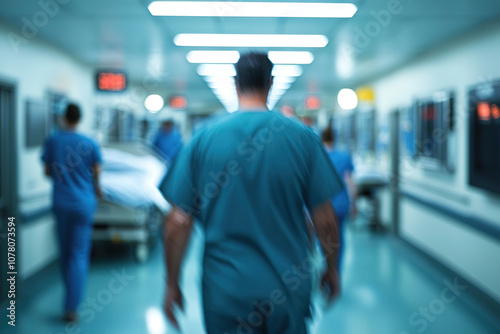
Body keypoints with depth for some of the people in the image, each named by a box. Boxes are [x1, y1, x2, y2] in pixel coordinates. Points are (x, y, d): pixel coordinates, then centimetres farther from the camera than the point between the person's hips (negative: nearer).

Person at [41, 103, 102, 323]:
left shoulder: (52, 141, -5)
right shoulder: (89, 144, -10)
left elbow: (48, 172, 3)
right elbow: (97, 173, -3)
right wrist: (97, 188, 19)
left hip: (60, 202, 2)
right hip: (84, 203, -2)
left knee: (65, 252, 18)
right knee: (79, 254, 0)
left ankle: (71, 294, 32)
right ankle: (71, 307, -5)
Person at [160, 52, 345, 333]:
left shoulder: (203, 140, -5)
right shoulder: (303, 138, -6)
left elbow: (178, 224, -6)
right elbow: (325, 220, -3)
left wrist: (172, 284, 6)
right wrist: (332, 268, 13)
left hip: (225, 291, 0)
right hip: (288, 289, 0)